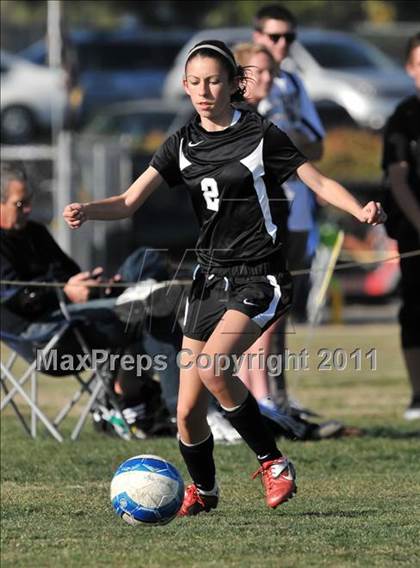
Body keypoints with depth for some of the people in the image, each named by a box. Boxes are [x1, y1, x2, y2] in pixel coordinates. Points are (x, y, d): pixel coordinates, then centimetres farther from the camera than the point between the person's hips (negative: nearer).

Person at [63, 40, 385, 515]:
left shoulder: (260, 135, -5)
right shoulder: (183, 144, 6)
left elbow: (318, 182, -4)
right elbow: (129, 202, 1)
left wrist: (360, 211, -23)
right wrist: (87, 210, -19)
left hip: (259, 277, -5)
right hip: (211, 277, 5)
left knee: (212, 366, -30)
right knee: (187, 411, 2)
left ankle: (272, 463, -13)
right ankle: (202, 490, 29)